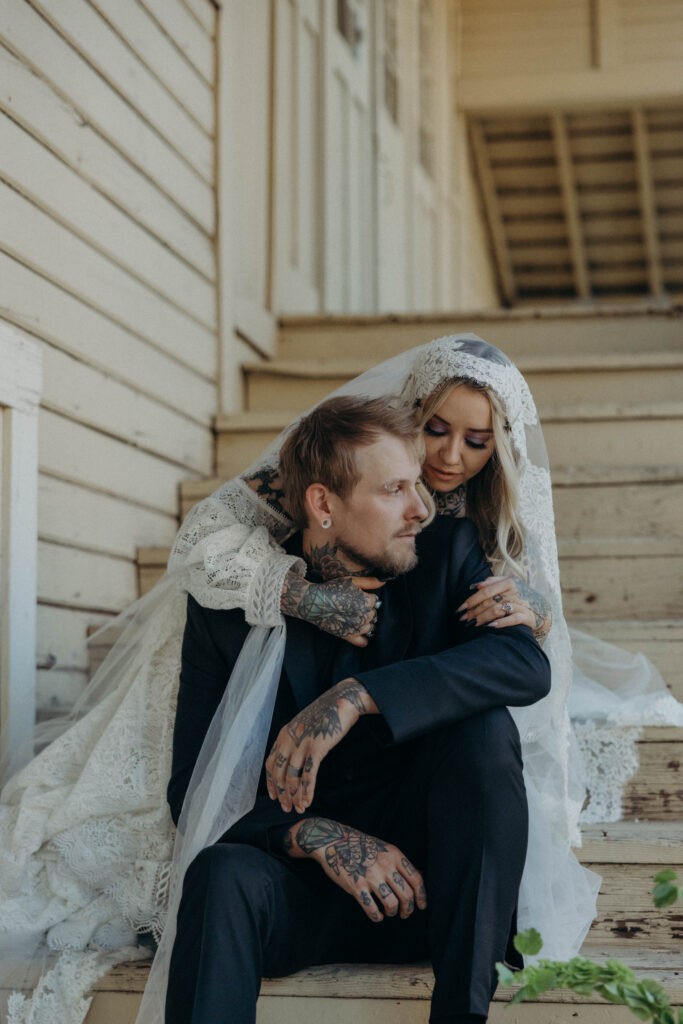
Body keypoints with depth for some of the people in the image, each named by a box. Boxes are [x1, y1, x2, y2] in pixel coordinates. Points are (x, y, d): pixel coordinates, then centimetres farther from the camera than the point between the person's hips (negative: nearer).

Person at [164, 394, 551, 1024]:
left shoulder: (447, 554, 1)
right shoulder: (228, 601, -1)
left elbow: (527, 663, -19)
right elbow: (193, 790, -2)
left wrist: (356, 697, -30)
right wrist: (314, 835, -21)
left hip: (427, 890, 2)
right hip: (301, 894, -1)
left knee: (484, 726, -25)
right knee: (225, 874, -33)